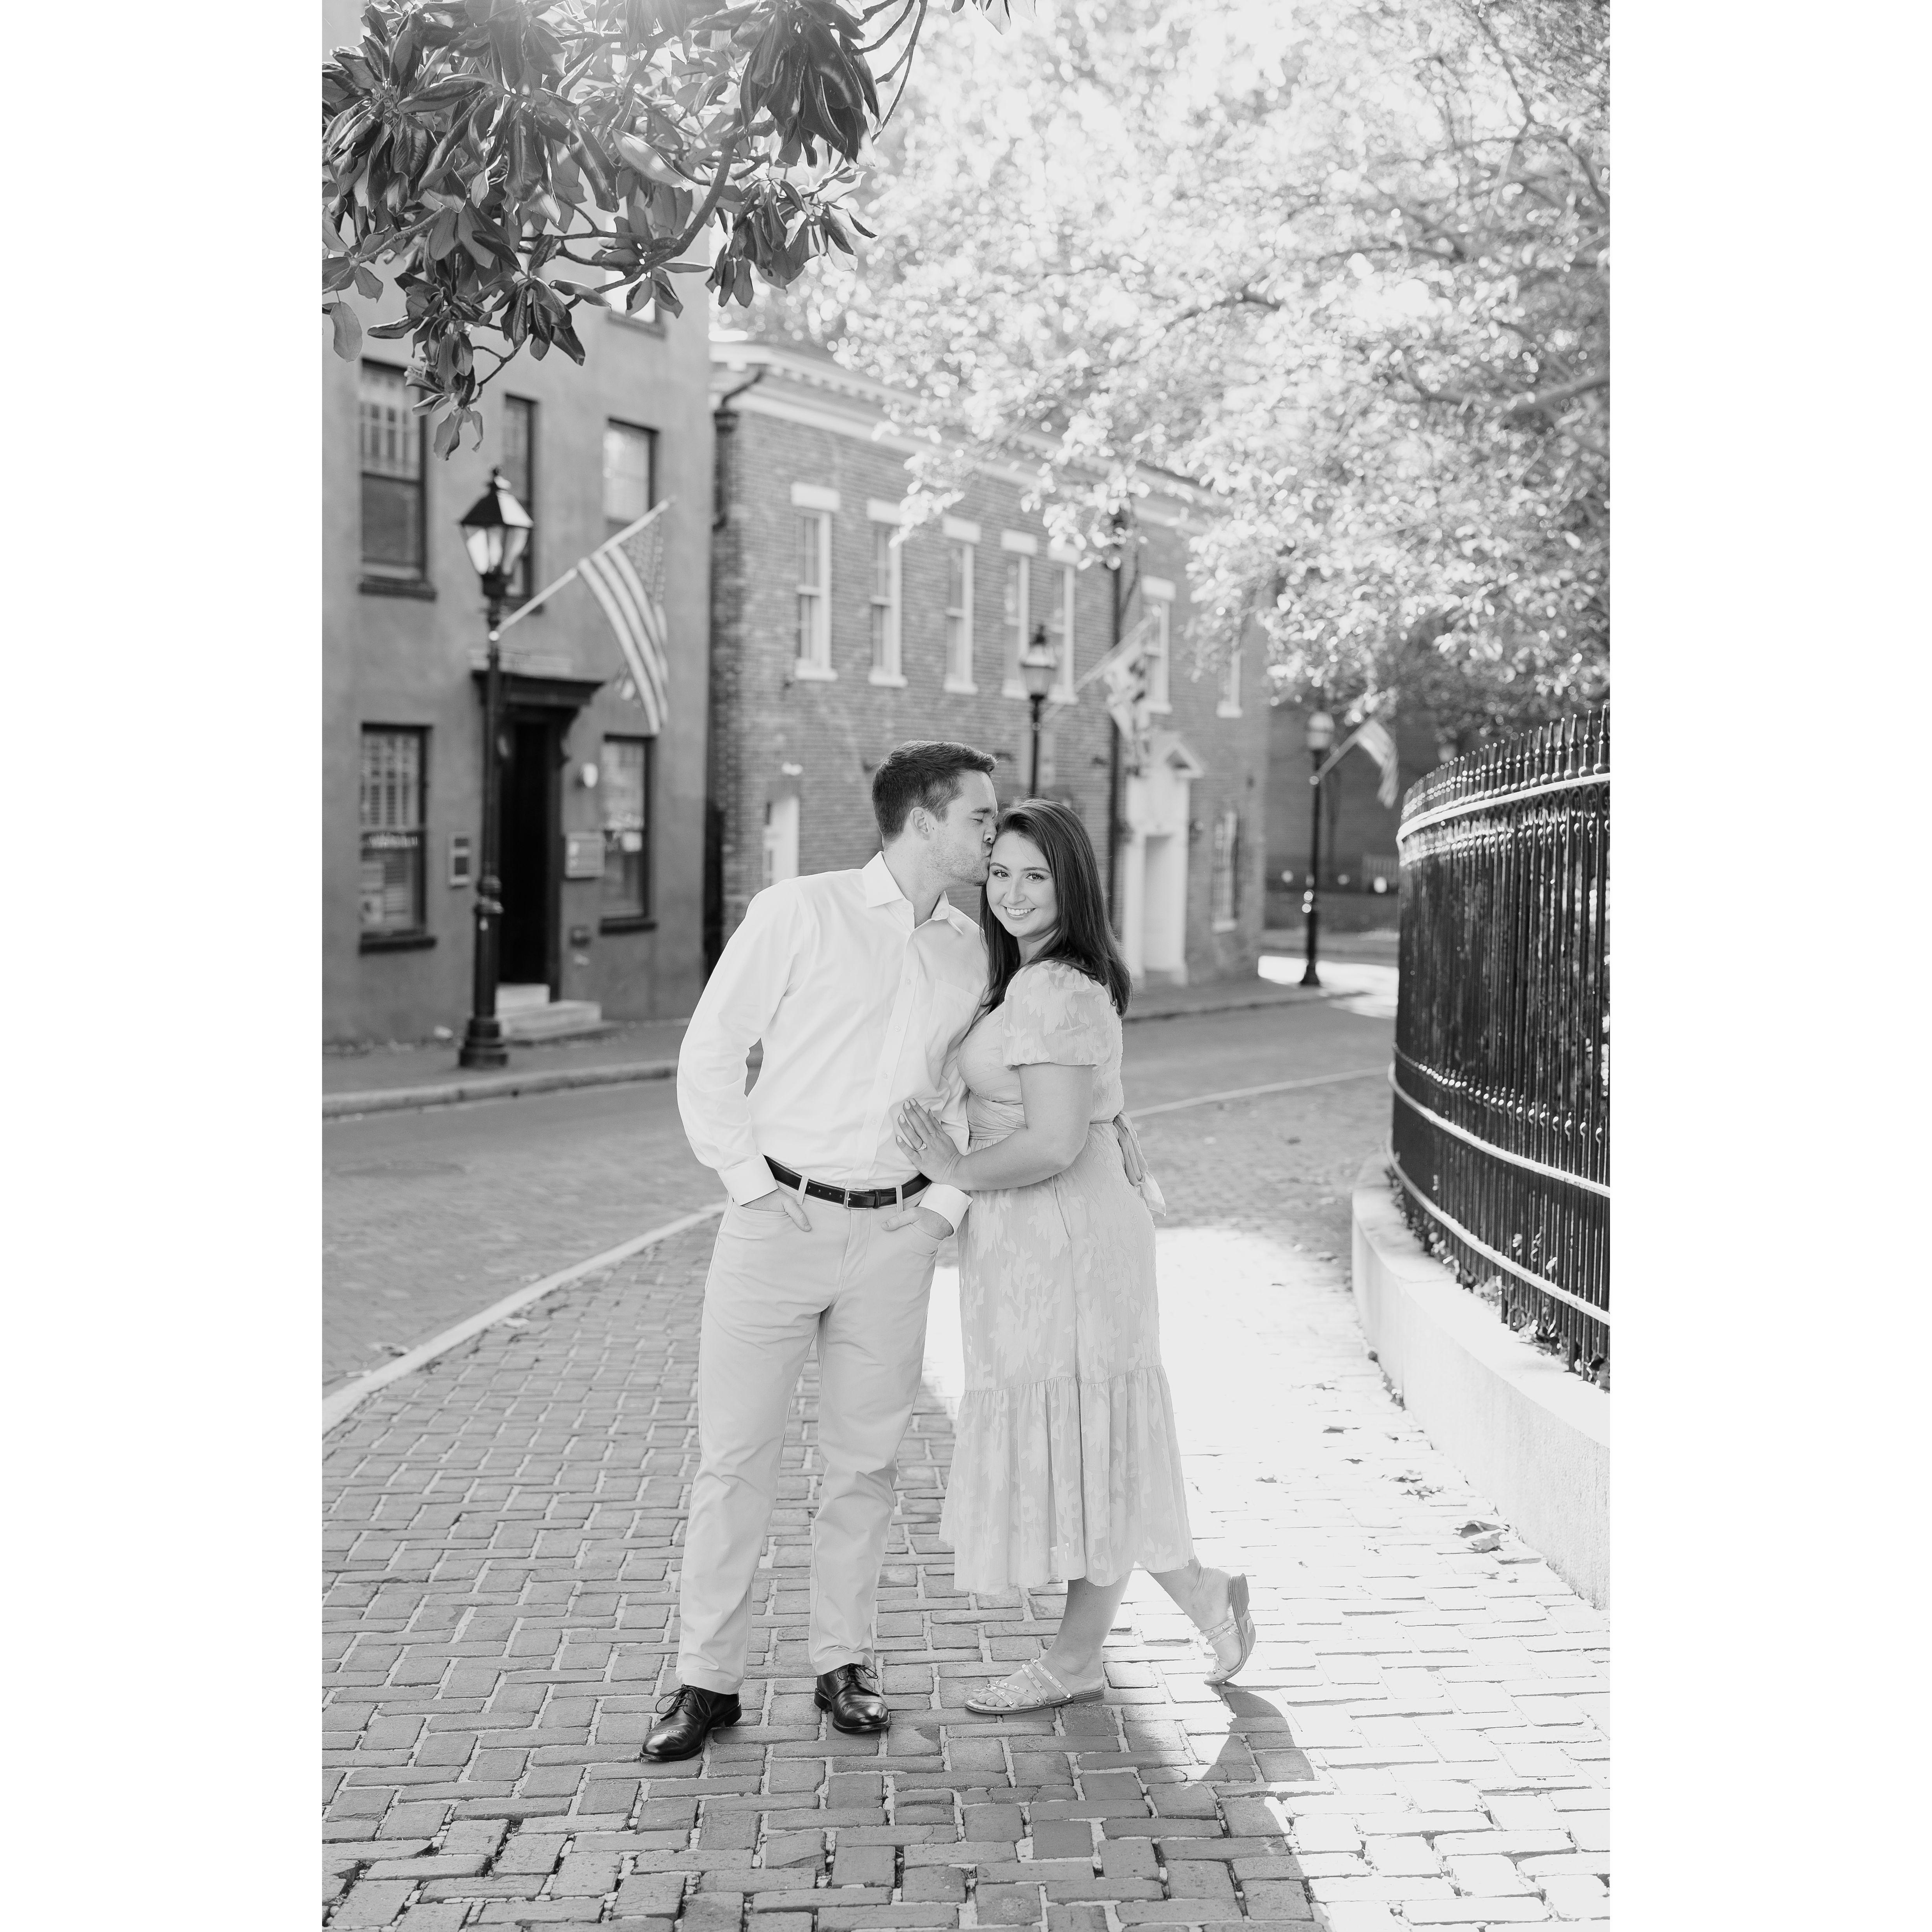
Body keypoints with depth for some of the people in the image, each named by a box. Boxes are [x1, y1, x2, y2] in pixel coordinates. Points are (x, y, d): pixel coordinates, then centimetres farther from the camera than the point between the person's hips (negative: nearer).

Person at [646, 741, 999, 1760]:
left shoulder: (970, 951, 9)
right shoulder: (798, 912, -5)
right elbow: (709, 1055, -3)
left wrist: (946, 1201, 6)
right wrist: (751, 1183, -7)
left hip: (894, 1234, 4)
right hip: (778, 1218, -3)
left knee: (864, 1458, 9)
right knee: (734, 1453, 1)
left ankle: (843, 1664, 23)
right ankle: (707, 1678, 12)